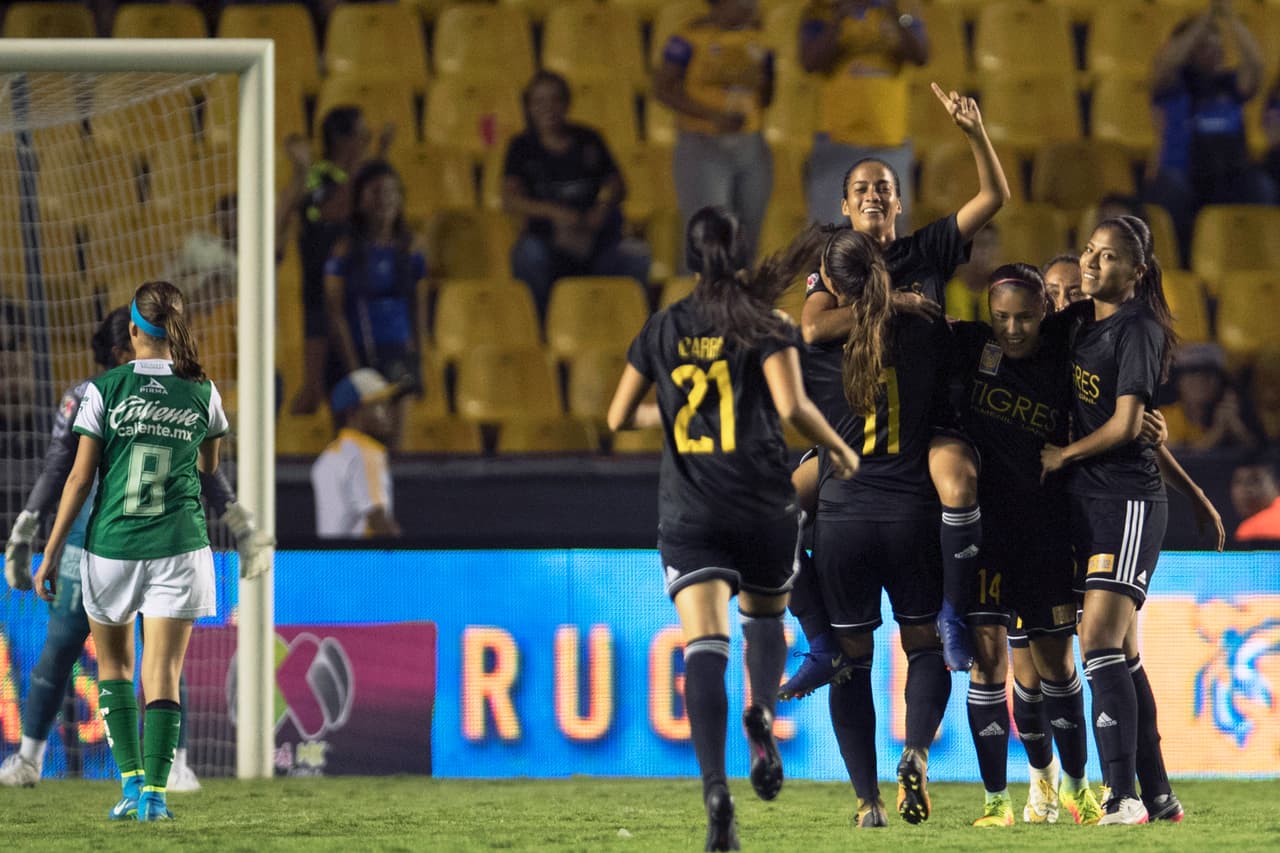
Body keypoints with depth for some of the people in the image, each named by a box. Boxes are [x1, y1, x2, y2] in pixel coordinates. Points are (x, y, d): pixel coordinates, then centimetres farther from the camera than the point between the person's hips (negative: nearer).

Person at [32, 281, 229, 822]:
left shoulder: (106, 389, -5)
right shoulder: (202, 393, 1)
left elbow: (80, 478, -4)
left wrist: (51, 552, 2)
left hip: (111, 547, -1)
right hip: (179, 548, 1)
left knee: (112, 662, 18)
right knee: (163, 674, 1)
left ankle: (132, 778, 11)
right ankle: (154, 793, -8)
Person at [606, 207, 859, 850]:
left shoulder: (662, 329, 8)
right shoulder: (765, 324, -1)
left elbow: (619, 417, 15)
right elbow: (792, 406, -14)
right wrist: (839, 449, 3)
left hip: (687, 513, 1)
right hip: (762, 507, -1)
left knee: (703, 646, -12)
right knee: (765, 616, 29)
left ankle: (715, 783, -30)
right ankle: (761, 716, 4)